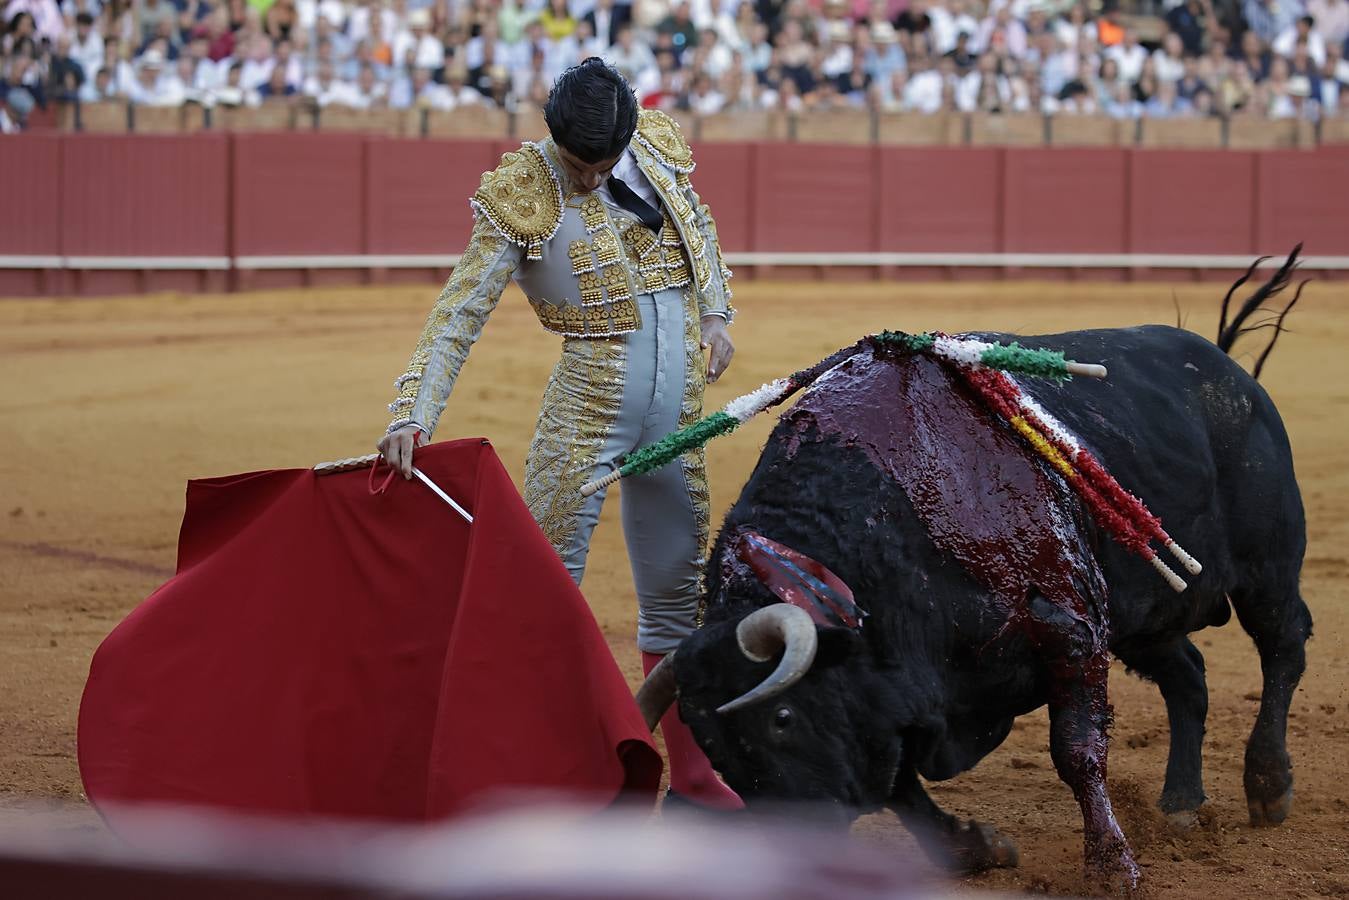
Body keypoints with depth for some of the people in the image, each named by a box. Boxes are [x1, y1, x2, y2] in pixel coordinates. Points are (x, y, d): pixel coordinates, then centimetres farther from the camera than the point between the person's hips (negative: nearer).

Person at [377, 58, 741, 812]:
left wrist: (715, 314, 9)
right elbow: (460, 314, -17)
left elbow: (699, 227, 20)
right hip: (590, 402, -5)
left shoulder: (659, 144, 1)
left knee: (676, 588, 13)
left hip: (679, 402, 5)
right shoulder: (522, 197, -14)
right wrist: (414, 413, -25)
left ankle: (692, 776, 23)